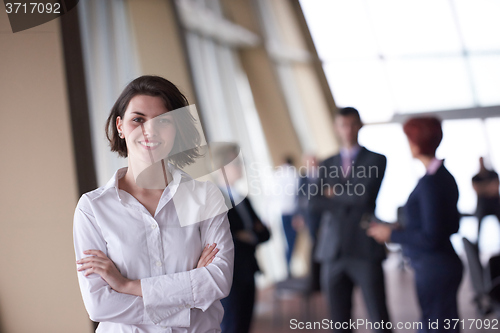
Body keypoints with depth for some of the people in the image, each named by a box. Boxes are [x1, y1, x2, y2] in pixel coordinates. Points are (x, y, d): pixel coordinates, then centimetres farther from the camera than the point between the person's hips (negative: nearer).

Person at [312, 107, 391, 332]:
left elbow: (365, 196, -12)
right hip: (333, 251, 4)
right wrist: (350, 200, -11)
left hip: (365, 249, -3)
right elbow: (316, 201, 0)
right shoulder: (327, 165, 14)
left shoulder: (376, 160, 3)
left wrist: (334, 193, 1)